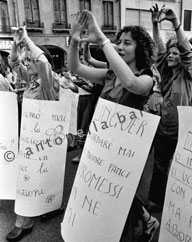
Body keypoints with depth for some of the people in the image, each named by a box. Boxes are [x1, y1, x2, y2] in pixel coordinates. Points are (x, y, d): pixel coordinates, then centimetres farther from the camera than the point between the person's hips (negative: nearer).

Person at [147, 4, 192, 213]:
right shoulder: (165, 71, 6)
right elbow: (159, 47, -3)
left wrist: (175, 22, -28)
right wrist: (155, 24, -16)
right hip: (162, 129, 4)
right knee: (159, 166, 14)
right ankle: (155, 200, 30)